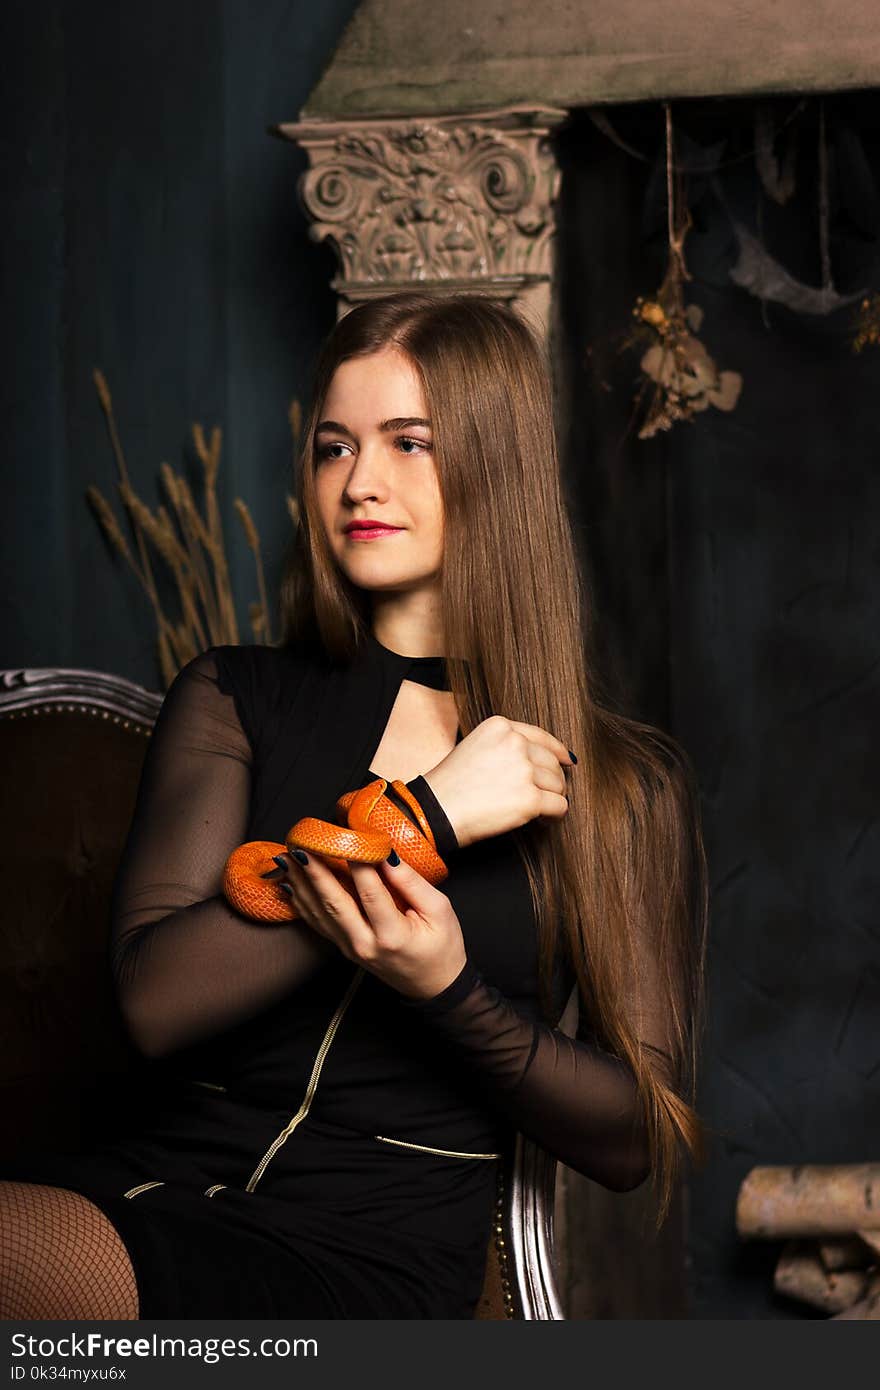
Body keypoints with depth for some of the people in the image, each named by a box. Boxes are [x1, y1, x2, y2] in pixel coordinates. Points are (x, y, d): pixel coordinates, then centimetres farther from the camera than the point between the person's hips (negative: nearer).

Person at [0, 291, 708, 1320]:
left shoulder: (625, 785, 9)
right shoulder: (234, 699, 13)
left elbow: (644, 1140, 6)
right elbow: (154, 1000, -3)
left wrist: (447, 991, -12)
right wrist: (424, 821, -11)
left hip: (371, 1262, -2)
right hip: (157, 1186, 3)